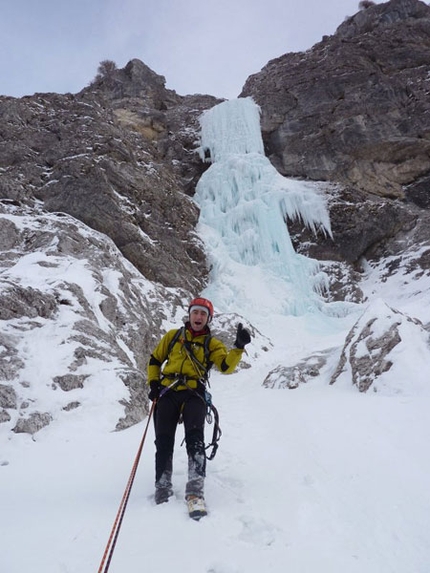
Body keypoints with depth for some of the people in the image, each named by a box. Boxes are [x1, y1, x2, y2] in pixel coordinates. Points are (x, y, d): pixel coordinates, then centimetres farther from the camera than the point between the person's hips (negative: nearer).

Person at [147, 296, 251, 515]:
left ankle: (195, 490, -22)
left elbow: (226, 367, -3)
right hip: (167, 393, 2)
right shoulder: (173, 336, 17)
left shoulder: (212, 343, 12)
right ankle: (162, 489, 9)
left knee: (195, 437, -21)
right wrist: (153, 383, 7)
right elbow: (155, 360, 21)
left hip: (193, 394, -2)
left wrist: (238, 347, -19)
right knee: (163, 442, -2)